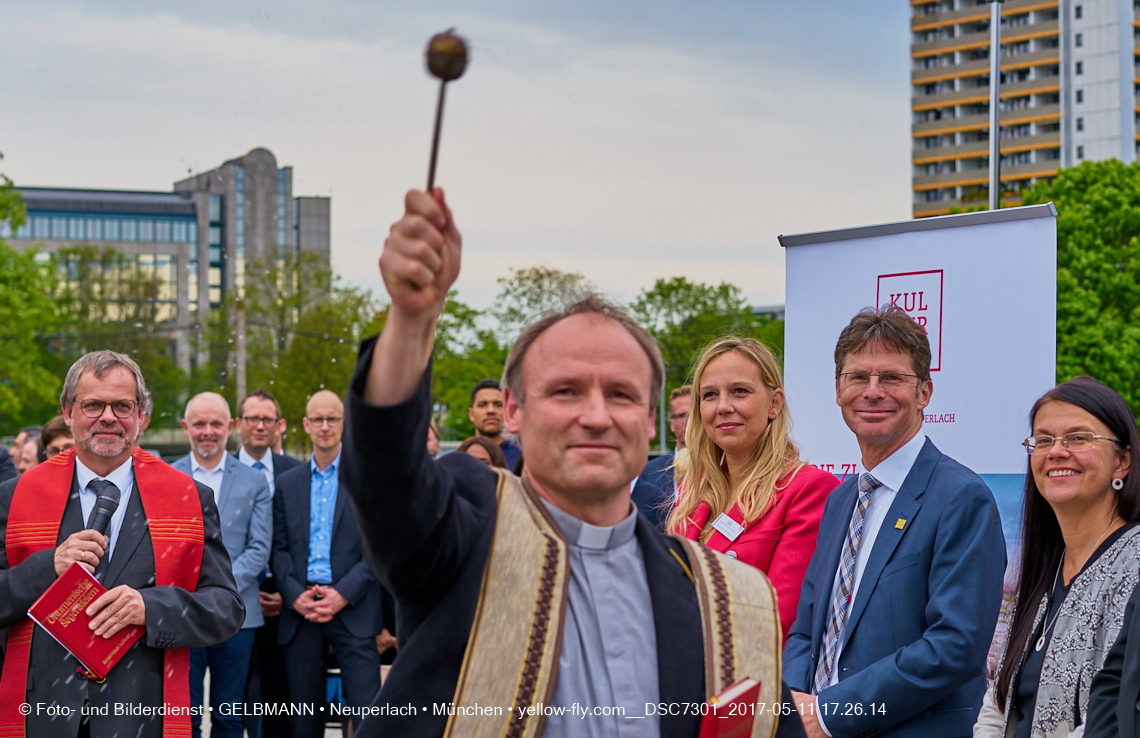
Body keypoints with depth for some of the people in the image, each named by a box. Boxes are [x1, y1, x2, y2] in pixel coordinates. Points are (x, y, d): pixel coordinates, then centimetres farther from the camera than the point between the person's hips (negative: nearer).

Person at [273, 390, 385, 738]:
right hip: (300, 611, 3)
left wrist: (343, 594, -11)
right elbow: (279, 548, 10)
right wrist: (295, 595, -6)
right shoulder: (288, 483, 14)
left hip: (353, 610, -3)